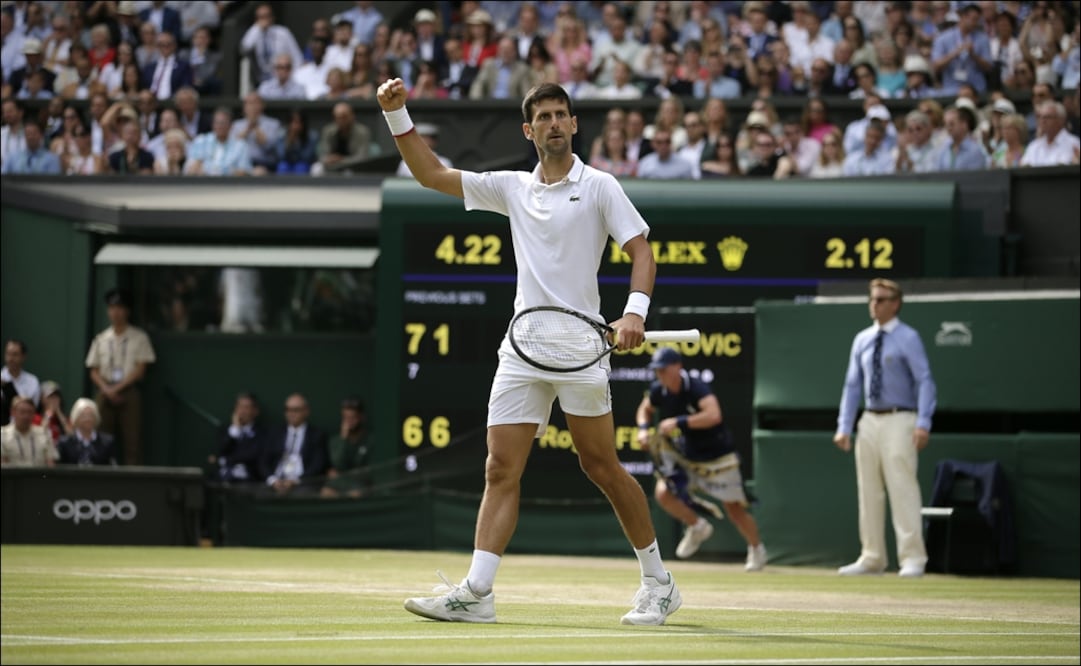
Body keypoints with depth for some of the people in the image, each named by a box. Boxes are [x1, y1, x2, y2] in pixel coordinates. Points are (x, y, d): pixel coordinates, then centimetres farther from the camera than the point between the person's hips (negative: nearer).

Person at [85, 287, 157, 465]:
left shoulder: (138, 337, 3)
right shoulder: (101, 339, 12)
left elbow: (140, 370, -3)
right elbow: (94, 371, 11)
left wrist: (117, 388, -10)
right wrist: (107, 389, -7)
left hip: (129, 391, -3)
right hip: (106, 394, 3)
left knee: (132, 441, -8)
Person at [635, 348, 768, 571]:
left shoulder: (696, 388, -26)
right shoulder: (658, 390, -6)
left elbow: (713, 415, -43)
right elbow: (645, 409, 15)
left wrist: (678, 422, -42)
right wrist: (643, 428, -6)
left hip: (717, 459, -5)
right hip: (684, 458, 5)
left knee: (735, 510, 0)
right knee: (663, 493, -17)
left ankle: (756, 549, 27)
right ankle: (697, 527, 9)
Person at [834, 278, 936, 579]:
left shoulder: (908, 338, -5)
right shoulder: (862, 339, 13)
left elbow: (925, 381, -12)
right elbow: (853, 384, 15)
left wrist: (923, 424, -22)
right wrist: (844, 427, 8)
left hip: (899, 420, -6)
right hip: (869, 420, 6)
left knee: (902, 489, -11)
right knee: (869, 492, 8)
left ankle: (912, 559, -10)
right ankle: (872, 558, 15)